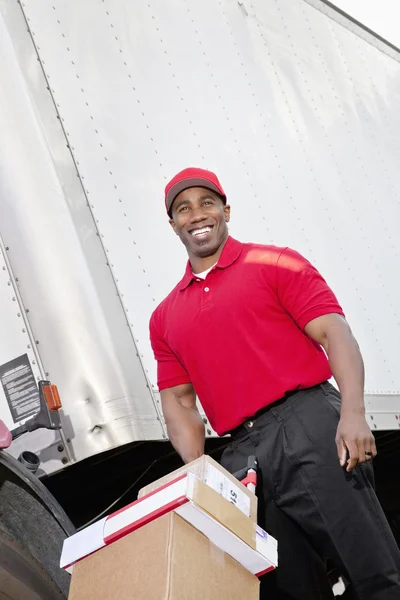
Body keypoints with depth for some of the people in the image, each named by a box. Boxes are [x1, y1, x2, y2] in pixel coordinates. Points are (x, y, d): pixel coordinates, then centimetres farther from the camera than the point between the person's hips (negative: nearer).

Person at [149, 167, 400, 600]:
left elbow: (334, 333, -3)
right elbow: (177, 401, 17)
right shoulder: (164, 317, 18)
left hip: (308, 424, -4)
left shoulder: (273, 264, 6)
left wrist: (353, 413, -18)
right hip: (241, 456, 4)